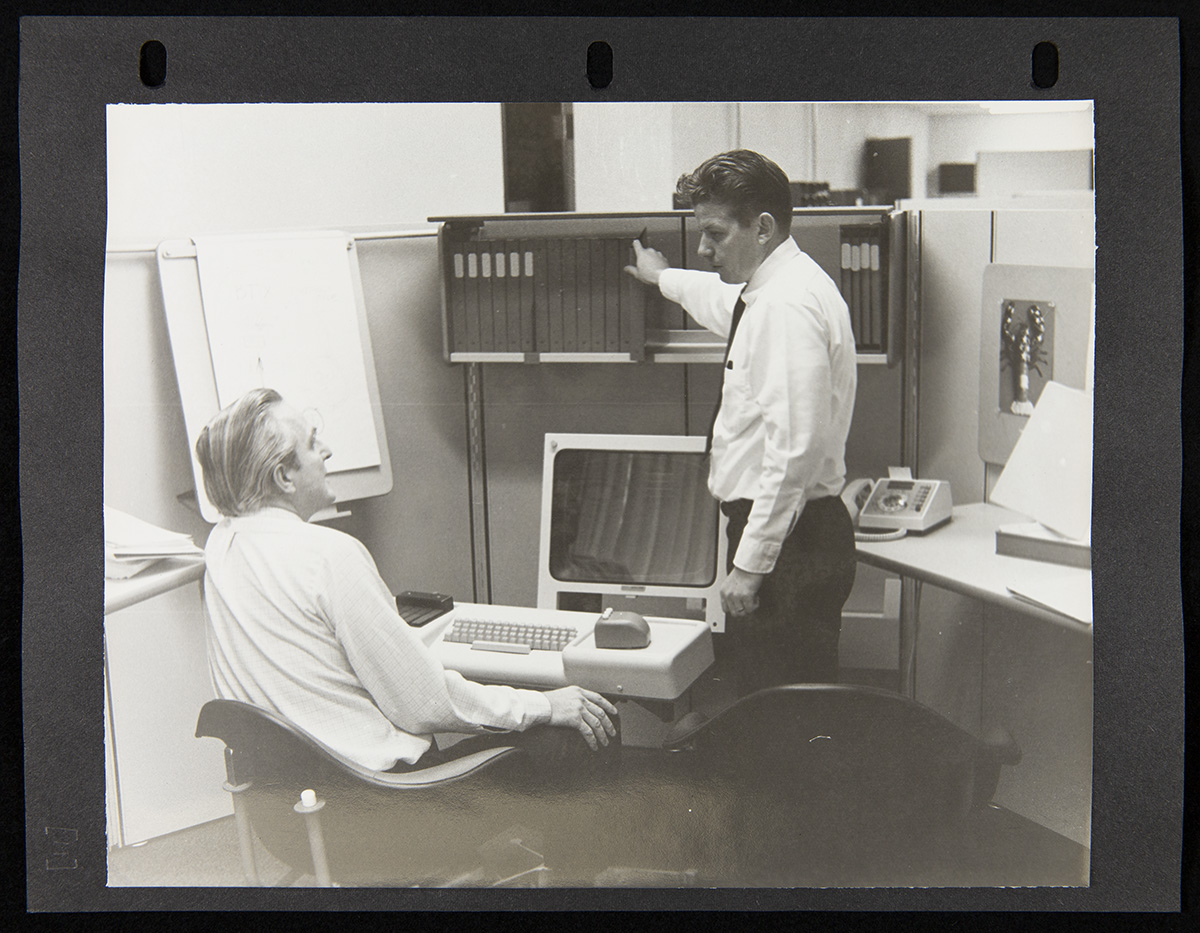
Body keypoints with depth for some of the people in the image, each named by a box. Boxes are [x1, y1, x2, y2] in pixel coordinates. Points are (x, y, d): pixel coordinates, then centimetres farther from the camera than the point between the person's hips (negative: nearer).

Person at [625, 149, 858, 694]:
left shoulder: (788, 304, -19)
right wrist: (663, 278, 59)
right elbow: (724, 302, 41)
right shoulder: (763, 290, 14)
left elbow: (795, 449, -25)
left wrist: (750, 564, -23)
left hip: (788, 540, -10)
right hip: (770, 528, 10)